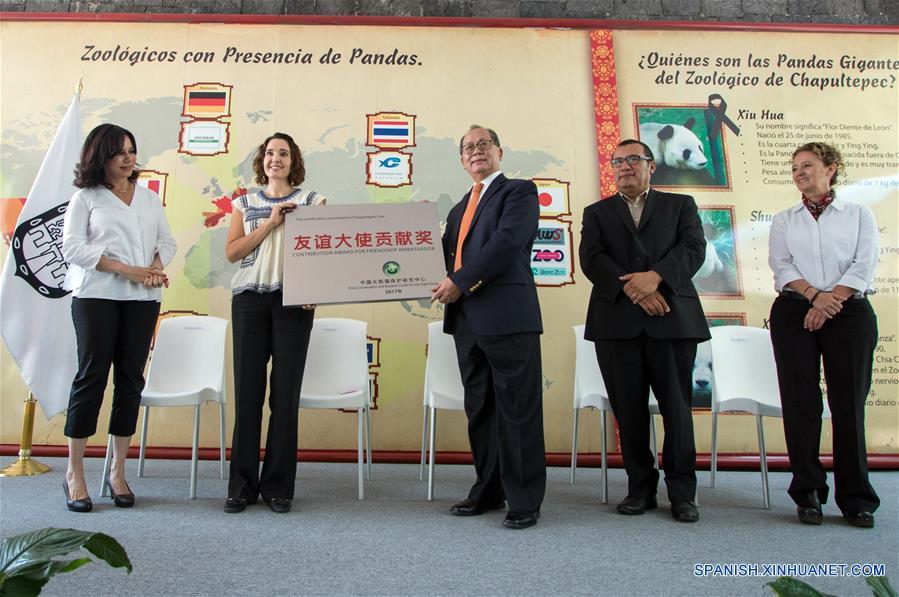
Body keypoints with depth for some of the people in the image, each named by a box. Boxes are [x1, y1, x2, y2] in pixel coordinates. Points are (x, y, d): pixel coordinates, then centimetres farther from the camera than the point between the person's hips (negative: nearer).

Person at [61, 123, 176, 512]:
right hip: (96, 295, -3)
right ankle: (74, 473, 8)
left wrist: (156, 267, -8)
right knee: (92, 375, -3)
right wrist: (127, 269, -14)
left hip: (143, 298, 4)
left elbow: (166, 241, 15)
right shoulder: (86, 197, 5)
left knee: (131, 378, 3)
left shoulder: (149, 198, 17)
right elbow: (72, 246, -5)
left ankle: (118, 471, 12)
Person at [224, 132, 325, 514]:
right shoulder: (246, 203, 16)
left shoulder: (311, 201, 10)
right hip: (250, 298, 2)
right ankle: (242, 486, 10)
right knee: (247, 390, 1)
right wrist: (270, 224, -5)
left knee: (286, 392, -1)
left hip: (294, 300, -2)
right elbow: (232, 252, 5)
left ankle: (278, 487, 9)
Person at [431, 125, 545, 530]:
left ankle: (525, 501, 7)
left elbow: (507, 242, -14)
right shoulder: (459, 209, 25)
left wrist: (460, 281, -16)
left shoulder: (519, 192, 1)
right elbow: (448, 256, 20)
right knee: (479, 410, 12)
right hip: (467, 318, 8)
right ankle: (488, 491, 23)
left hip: (507, 314, -7)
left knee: (517, 410, -2)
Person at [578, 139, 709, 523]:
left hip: (672, 318, -1)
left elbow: (693, 248, 1)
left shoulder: (680, 205, 18)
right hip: (617, 321, 1)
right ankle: (641, 488, 15)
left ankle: (682, 493, 11)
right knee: (628, 409, 3)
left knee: (677, 407, -1)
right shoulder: (597, 212, 18)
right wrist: (631, 288, -14)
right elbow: (591, 258, 1)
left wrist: (656, 276, -16)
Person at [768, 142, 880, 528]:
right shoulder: (784, 220, 14)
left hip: (849, 312, -1)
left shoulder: (858, 215, 11)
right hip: (794, 313, 1)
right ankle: (808, 493, 7)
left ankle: (855, 497, 8)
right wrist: (815, 294, -14)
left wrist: (831, 302, -12)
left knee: (849, 402, -1)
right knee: (800, 401, -1)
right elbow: (780, 266, 1)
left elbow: (864, 266, -1)